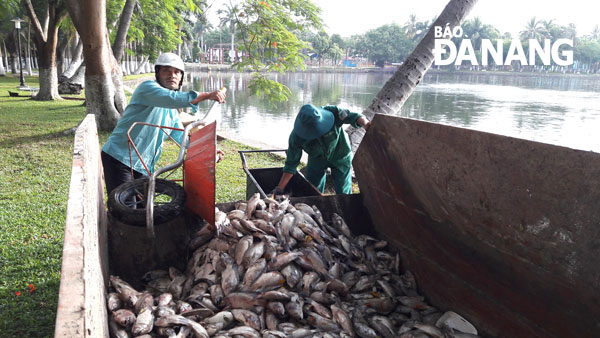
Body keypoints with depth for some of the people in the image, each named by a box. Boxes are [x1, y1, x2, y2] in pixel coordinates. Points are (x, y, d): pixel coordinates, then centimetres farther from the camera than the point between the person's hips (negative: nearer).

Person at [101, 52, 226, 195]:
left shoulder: (172, 112, 17)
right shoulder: (147, 87, -9)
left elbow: (181, 136, 24)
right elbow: (171, 98, -29)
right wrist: (207, 95, -30)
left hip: (143, 167, 8)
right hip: (119, 158, -8)